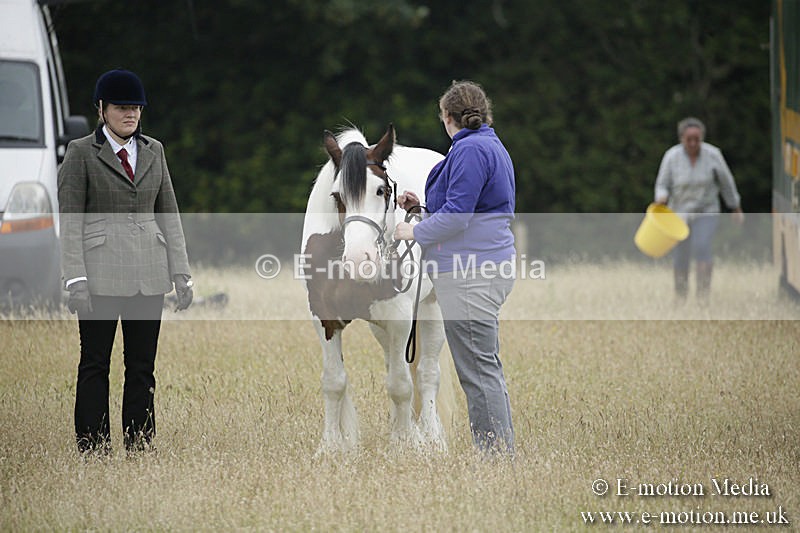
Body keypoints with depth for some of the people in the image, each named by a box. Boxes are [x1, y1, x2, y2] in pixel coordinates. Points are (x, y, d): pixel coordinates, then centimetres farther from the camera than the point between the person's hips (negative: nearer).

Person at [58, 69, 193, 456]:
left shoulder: (153, 151, 12)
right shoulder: (81, 152, 0)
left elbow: (169, 216, 14)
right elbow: (70, 221, -4)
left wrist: (181, 274, 7)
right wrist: (75, 280, -13)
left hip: (148, 277, 4)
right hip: (101, 274, -4)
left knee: (142, 366, 5)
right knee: (95, 364, -1)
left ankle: (140, 449, 10)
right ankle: (92, 450, 3)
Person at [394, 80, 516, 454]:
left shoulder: (470, 150, -14)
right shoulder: (492, 146, 19)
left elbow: (457, 216, -20)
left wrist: (415, 232, -7)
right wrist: (422, 205, 22)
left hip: (470, 274, -11)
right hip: (491, 267, 11)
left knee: (478, 371, -8)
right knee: (488, 368, 15)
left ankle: (496, 455, -8)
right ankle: (503, 451, 18)